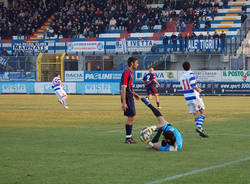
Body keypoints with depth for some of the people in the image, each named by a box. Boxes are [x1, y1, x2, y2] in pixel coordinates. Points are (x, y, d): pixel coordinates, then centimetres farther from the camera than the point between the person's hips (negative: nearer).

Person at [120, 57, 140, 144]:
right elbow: (123, 88, -21)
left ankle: (129, 137, 18)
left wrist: (134, 94, 18)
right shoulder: (126, 73, -17)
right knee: (130, 117, -7)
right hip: (127, 98, -10)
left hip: (130, 98, 10)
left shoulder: (130, 72, 13)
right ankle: (128, 138, -2)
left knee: (131, 117, 12)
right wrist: (124, 103, -24)